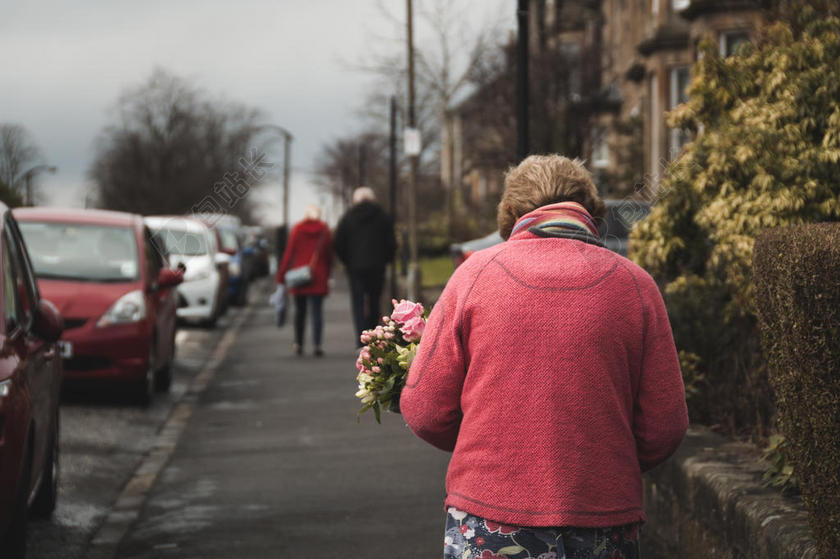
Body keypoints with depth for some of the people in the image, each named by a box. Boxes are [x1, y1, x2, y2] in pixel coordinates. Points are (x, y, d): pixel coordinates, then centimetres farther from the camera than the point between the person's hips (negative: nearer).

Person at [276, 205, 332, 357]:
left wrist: (281, 275, 1)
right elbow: (329, 255, 3)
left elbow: (288, 253, -2)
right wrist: (326, 274, 14)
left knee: (300, 310, 13)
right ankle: (317, 344, -16)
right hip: (318, 277, 0)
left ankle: (299, 344, 20)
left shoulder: (297, 229, -1)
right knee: (317, 311, -3)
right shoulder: (325, 231, 1)